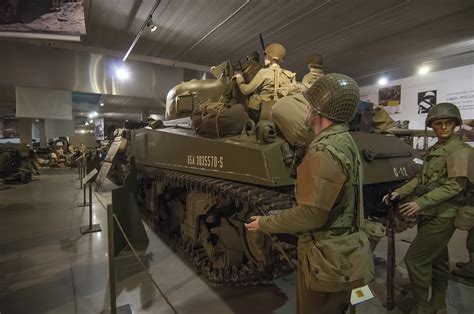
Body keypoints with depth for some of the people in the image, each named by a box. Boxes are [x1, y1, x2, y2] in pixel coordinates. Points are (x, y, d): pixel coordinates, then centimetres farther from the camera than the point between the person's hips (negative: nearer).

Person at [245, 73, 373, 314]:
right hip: (339, 255, 9)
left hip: (327, 262, -9)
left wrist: (266, 224, -12)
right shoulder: (343, 142, 6)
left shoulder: (325, 151, -27)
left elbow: (312, 215, -25)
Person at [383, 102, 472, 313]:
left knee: (414, 258, -6)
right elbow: (422, 178, 14)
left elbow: (456, 185, -20)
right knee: (437, 259, 18)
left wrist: (421, 203, -25)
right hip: (430, 214, 8)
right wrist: (400, 192, 0)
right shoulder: (433, 150, 14)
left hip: (442, 216, -8)